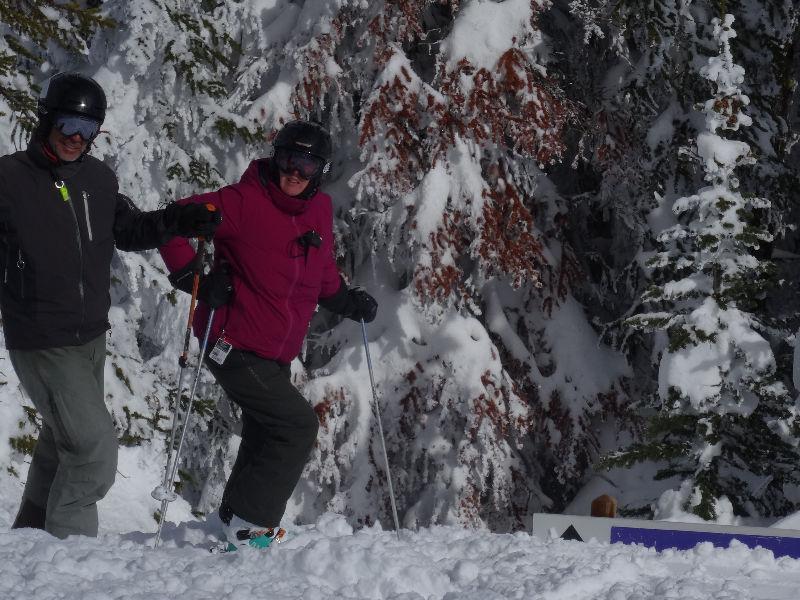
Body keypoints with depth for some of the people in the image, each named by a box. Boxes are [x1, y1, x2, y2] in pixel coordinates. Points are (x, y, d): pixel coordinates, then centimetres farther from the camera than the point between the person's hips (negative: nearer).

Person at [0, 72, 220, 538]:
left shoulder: (98, 179, 3)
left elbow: (129, 231, 15)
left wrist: (177, 221, 0)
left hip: (91, 337, 7)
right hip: (41, 342, -7)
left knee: (63, 441, 21)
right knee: (95, 445, -13)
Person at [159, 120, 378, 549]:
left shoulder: (319, 212, 7)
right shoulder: (244, 203, -15)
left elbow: (322, 273, 25)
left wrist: (347, 300, 10)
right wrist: (196, 280, -20)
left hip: (275, 356, 9)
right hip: (235, 346, -9)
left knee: (265, 439, 18)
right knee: (298, 425, -13)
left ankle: (242, 536, 31)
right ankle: (248, 525, -7)